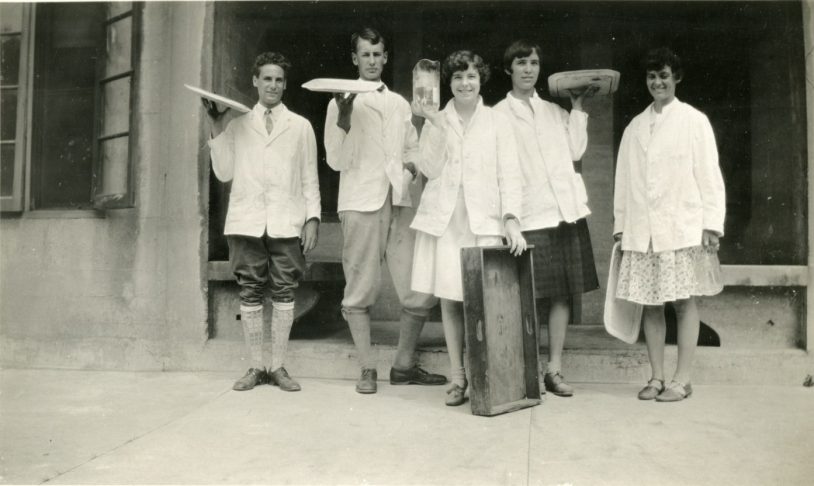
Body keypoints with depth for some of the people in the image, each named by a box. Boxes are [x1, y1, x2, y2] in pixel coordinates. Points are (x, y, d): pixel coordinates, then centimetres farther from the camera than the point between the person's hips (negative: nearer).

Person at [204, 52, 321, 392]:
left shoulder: (301, 126, 12)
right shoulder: (238, 125, 14)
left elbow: (310, 177, 9)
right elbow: (224, 173, 7)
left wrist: (313, 217, -1)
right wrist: (217, 128, 3)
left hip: (287, 223, -1)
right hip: (247, 221, 1)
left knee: (284, 292, -1)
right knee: (250, 293, 2)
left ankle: (278, 367, 9)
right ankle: (256, 367, 11)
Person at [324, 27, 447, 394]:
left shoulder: (400, 103, 19)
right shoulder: (342, 103, 6)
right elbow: (336, 161, -2)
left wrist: (413, 165, 3)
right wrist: (343, 115, -14)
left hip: (399, 202, 4)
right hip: (360, 203, -3)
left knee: (420, 290, -1)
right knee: (360, 292, -1)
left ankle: (404, 365, 15)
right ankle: (367, 369, 12)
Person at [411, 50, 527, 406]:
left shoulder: (497, 122, 9)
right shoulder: (436, 121, 12)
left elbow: (509, 173, 3)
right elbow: (430, 169, 0)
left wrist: (511, 219, -9)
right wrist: (435, 123, -9)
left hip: (483, 220, -1)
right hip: (443, 220, 1)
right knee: (449, 299, 2)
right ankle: (457, 378, 12)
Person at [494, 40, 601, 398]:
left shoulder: (555, 111, 18)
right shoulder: (499, 114, 4)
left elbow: (576, 151, 5)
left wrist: (578, 108, 5)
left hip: (567, 210, 5)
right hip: (529, 216, -5)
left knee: (563, 294, 6)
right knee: (529, 298, -5)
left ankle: (554, 369, 15)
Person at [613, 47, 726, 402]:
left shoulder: (694, 121, 3)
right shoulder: (634, 127, 13)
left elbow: (710, 175, 0)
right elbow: (623, 180, 11)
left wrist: (711, 223, -6)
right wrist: (620, 224, 7)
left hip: (683, 228, -3)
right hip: (641, 232, 3)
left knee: (683, 302, 0)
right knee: (650, 304, 5)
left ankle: (682, 380, 8)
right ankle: (657, 377, 14)